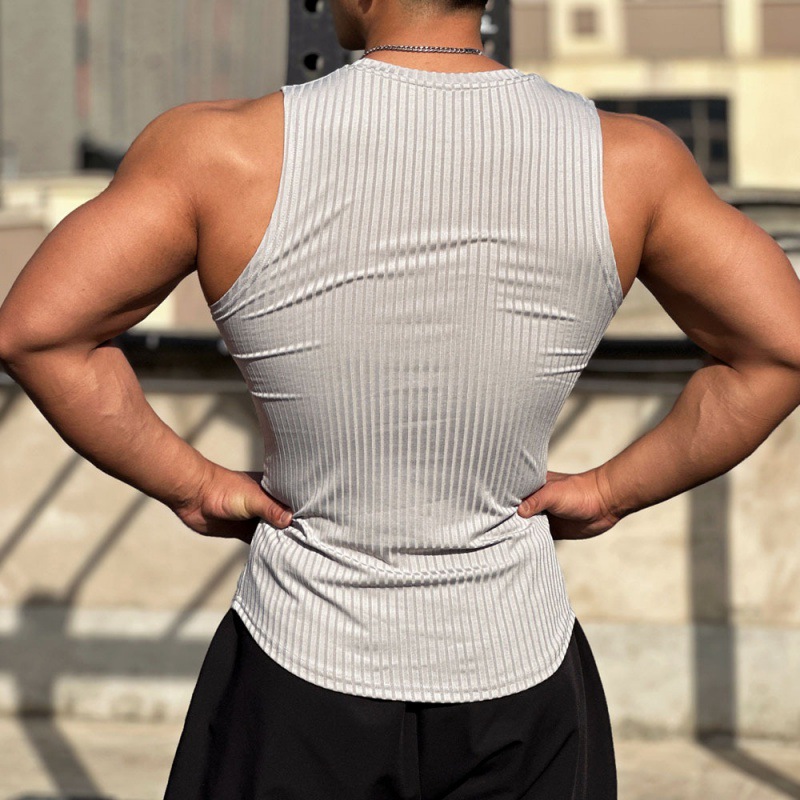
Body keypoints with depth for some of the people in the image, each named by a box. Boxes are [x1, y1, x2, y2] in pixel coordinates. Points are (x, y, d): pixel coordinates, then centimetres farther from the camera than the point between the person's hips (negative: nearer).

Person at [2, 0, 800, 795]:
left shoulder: (226, 150, -17)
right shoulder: (623, 160, -11)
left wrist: (191, 483, -6)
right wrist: (613, 490, 1)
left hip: (301, 676, -1)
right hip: (520, 680, 1)